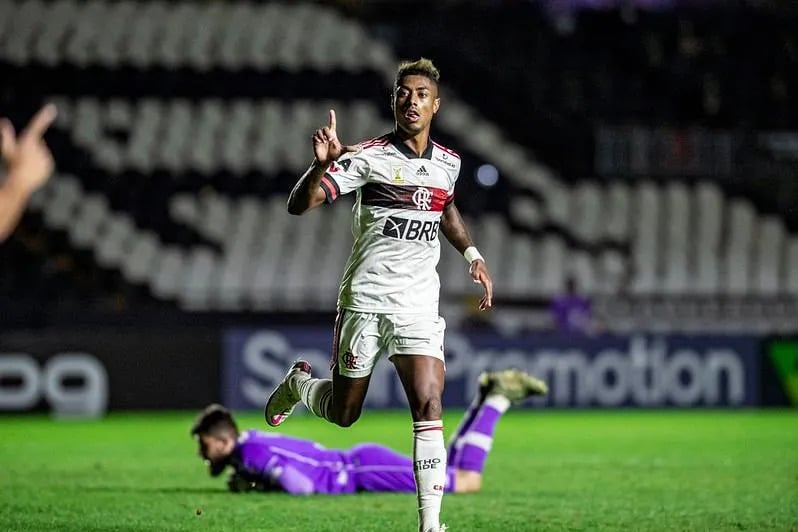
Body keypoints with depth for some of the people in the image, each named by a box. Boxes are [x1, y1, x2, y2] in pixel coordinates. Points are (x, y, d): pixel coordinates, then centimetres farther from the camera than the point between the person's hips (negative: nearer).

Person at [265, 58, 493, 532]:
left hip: (419, 308, 3)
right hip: (364, 301, -3)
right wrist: (323, 163, -36)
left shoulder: (448, 163, 7)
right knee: (343, 414, 10)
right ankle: (299, 383, 44)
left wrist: (472, 253, 18)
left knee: (429, 408, -15)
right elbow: (299, 205, -18)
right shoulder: (369, 157, -10)